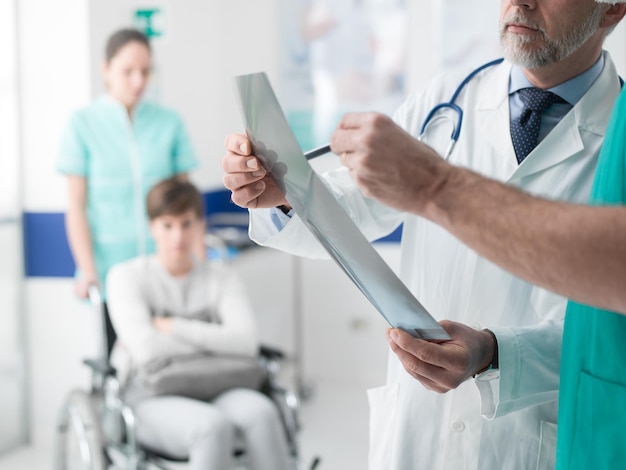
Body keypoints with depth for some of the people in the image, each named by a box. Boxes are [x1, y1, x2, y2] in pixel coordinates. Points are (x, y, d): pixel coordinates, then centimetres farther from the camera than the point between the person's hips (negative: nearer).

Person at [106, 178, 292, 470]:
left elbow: (246, 343, -6)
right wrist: (214, 342, -2)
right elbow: (147, 350, -13)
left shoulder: (221, 278, 12)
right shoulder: (127, 276, 3)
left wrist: (170, 326, -8)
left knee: (260, 411, -32)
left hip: (211, 390, 3)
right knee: (213, 425, -36)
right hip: (150, 398, -3)